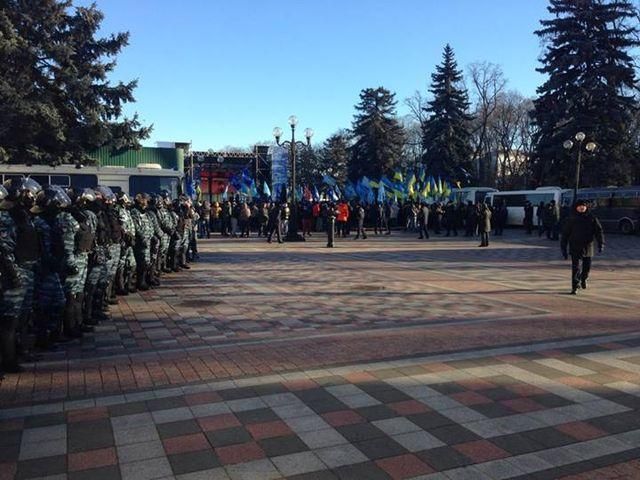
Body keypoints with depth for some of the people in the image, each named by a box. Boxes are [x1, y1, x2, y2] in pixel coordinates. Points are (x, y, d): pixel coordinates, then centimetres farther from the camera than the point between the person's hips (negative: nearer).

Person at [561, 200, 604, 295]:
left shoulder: (592, 218, 4)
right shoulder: (571, 219, 1)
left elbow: (599, 231, 1)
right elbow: (565, 234, 4)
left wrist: (601, 244, -12)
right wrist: (563, 248, 1)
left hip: (588, 248, 2)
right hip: (575, 248, -2)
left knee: (587, 267, 13)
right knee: (576, 268, -9)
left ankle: (584, 279, 42)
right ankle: (575, 287, -6)